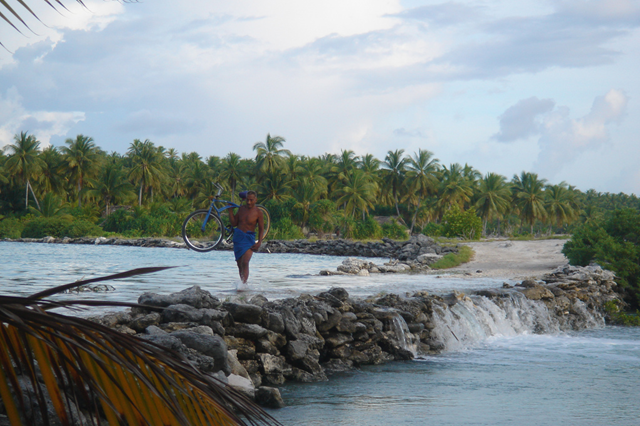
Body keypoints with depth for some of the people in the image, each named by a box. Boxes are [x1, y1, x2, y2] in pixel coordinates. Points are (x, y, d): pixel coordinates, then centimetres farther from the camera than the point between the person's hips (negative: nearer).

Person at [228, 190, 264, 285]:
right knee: (239, 264, 7)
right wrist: (230, 212, -2)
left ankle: (243, 284, -28)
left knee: (245, 263, -20)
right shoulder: (242, 208, 7)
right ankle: (243, 283, 16)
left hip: (249, 238, -5)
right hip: (238, 237, 5)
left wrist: (259, 242, -13)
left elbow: (261, 228, -3)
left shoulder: (258, 212, -5)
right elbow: (234, 223, 9)